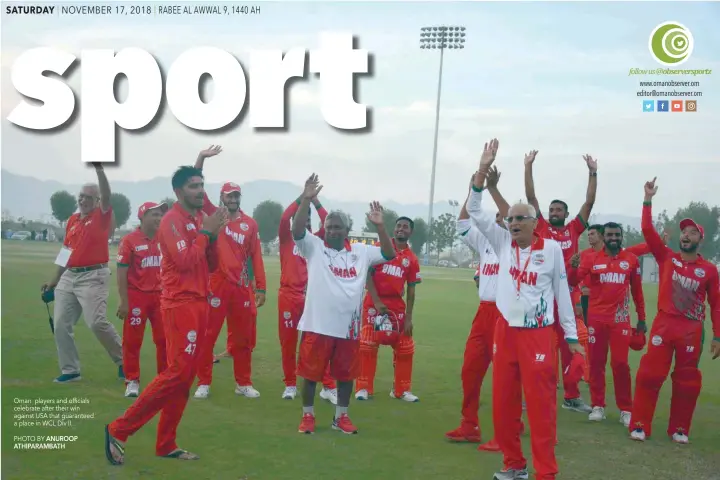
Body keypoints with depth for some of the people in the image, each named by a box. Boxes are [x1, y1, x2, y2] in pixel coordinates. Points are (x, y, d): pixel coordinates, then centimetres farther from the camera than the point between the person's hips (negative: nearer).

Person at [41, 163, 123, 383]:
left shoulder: (102, 216, -3)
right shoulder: (72, 220, 14)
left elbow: (107, 196, -23)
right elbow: (66, 251, 20)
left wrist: (99, 168, -32)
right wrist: (54, 280, 19)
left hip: (93, 277, -7)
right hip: (69, 277, 7)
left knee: (97, 322, -17)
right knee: (61, 324, 4)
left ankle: (123, 360, 2)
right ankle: (70, 370, 14)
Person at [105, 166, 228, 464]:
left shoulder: (200, 219, 15)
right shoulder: (172, 220, -10)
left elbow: (211, 266, 15)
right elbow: (184, 261, -22)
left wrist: (213, 236, 0)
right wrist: (205, 232, -12)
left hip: (199, 303, 9)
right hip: (180, 304, -9)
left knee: (186, 377, 9)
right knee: (177, 373, -12)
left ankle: (166, 444, 15)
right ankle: (119, 429, -2)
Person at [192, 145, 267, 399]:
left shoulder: (250, 224, 7)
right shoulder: (212, 215, 3)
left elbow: (256, 256, 7)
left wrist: (261, 288, 4)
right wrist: (202, 157, -15)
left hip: (242, 287, 3)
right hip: (216, 284, -2)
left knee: (243, 338, 10)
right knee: (207, 335, 2)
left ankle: (243, 383, 21)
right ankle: (203, 382, 12)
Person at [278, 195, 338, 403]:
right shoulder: (287, 238, 5)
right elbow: (284, 218, -12)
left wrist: (315, 201, -7)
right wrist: (302, 197, -13)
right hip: (289, 296, -1)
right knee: (288, 343, 7)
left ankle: (329, 387, 1)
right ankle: (290, 384, 21)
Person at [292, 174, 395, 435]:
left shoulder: (361, 251, 8)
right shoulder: (314, 247, -1)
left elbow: (389, 255, 6)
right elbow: (297, 230, -16)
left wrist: (380, 227, -8)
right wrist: (306, 199, -26)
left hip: (348, 326, 3)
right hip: (317, 324, -3)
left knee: (346, 374, 12)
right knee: (311, 372, 5)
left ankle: (341, 416, 27)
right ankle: (308, 416, 21)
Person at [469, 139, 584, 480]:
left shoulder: (552, 249, -2)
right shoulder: (503, 243, 5)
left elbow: (562, 292, 3)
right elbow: (475, 211, 3)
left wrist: (571, 335, 3)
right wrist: (483, 170, -7)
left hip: (538, 333, -4)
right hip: (505, 330, 4)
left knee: (540, 403, -4)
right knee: (503, 400, 9)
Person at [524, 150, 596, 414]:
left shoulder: (574, 229, 9)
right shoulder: (541, 228, 6)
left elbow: (589, 202, 7)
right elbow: (531, 197, 3)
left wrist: (593, 173, 2)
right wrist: (528, 166, -1)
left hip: (569, 296, 2)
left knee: (571, 347, 7)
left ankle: (572, 396, 15)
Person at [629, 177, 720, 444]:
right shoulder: (667, 257, 4)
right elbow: (647, 230, -2)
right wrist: (648, 199, -8)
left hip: (692, 330, 0)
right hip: (664, 324, 0)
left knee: (687, 381, 7)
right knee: (650, 374, -3)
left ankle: (679, 429, 20)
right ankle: (640, 425, 4)